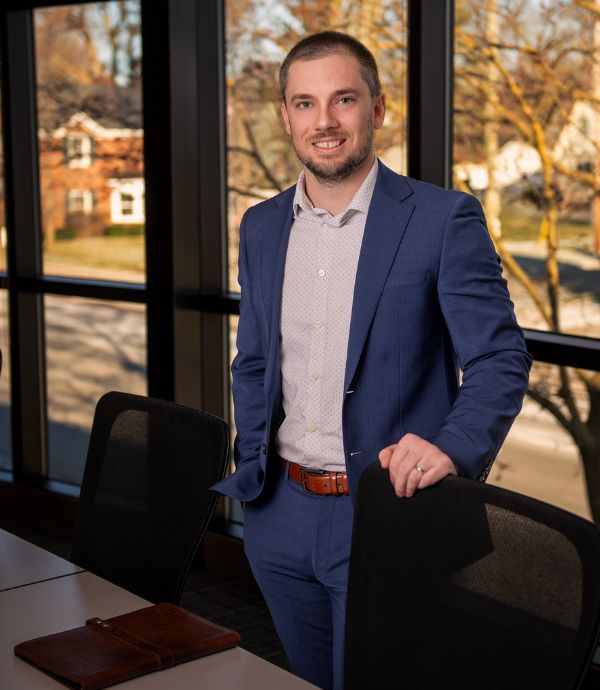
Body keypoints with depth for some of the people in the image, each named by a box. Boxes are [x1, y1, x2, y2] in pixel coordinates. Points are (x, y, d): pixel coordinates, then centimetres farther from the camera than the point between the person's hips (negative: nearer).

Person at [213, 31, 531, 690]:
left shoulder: (443, 218, -10)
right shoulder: (262, 227, 8)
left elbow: (500, 358, -12)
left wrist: (452, 447, -29)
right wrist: (252, 467, 6)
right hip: (281, 513, 6)